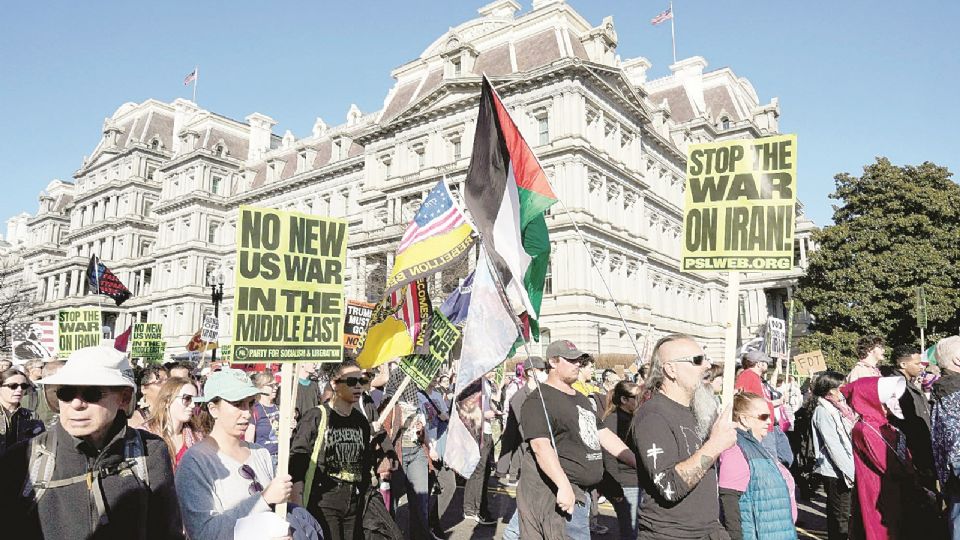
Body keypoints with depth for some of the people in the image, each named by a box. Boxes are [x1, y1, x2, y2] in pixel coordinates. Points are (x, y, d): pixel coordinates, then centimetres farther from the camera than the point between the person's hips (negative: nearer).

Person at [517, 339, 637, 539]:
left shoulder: (581, 399, 19)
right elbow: (540, 446, -23)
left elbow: (604, 435, 19)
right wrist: (564, 486, -31)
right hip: (556, 490, -9)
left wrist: (639, 464, 11)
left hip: (580, 491, 9)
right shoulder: (539, 400, -12)